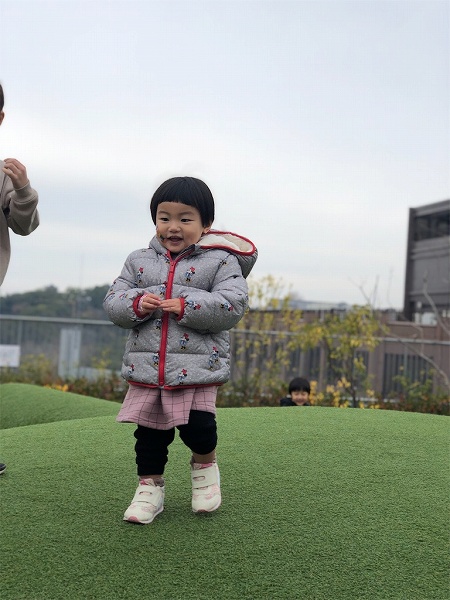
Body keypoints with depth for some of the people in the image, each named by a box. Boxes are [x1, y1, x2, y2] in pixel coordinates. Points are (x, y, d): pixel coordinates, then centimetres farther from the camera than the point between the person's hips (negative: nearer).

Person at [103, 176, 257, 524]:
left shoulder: (221, 261, -3)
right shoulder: (139, 261, 9)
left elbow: (233, 305, -14)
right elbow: (113, 301, 7)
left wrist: (186, 306, -21)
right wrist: (135, 304, -15)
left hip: (198, 366, -3)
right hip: (146, 366, 4)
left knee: (197, 426, -10)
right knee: (149, 432, 10)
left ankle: (205, 464, 22)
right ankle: (150, 486, 28)